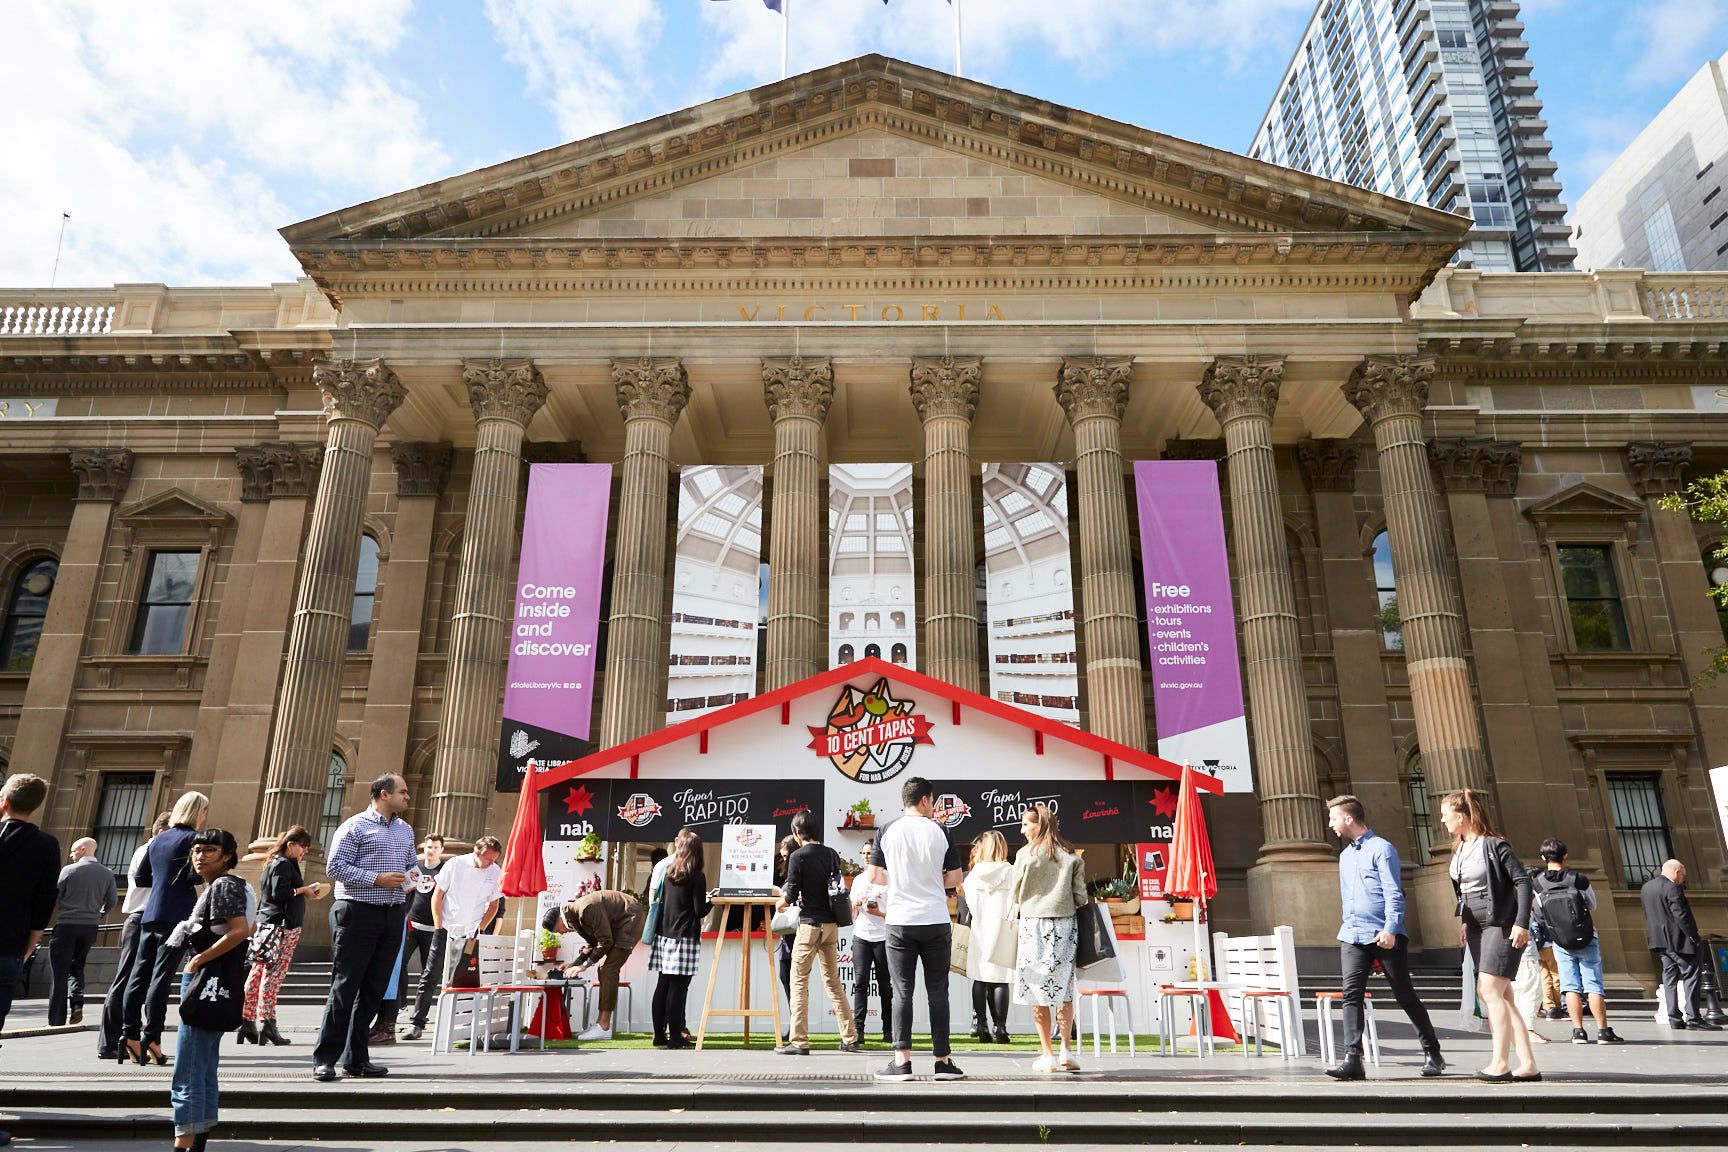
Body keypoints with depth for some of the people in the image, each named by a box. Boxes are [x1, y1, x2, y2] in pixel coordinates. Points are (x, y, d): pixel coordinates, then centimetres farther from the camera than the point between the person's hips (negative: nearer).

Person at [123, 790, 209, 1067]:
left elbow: (141, 876, 17)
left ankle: (130, 1035, 10)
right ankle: (151, 1038, -7)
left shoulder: (158, 839, 14)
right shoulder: (191, 837, -7)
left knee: (139, 974, 9)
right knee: (161, 976, -6)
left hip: (151, 915, 7)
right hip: (177, 916, -7)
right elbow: (195, 876, -16)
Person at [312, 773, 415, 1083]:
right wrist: (377, 879, -17)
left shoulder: (405, 830, 17)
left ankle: (356, 1058, 18)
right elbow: (335, 867, -10)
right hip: (359, 914, -7)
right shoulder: (356, 826, -4)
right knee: (345, 986, -3)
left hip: (392, 916, 7)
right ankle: (325, 1059, 5)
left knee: (374, 989, 9)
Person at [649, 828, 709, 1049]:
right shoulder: (697, 877, -8)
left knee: (662, 985, 9)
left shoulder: (668, 871, 8)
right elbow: (700, 911, -9)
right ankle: (675, 1036, 0)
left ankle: (660, 1035, 14)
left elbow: (659, 901, 13)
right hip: (685, 938, -6)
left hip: (664, 935, 6)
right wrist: (711, 900, 7)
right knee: (678, 987, -3)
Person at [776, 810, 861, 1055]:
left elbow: (791, 894, -11)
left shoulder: (799, 856, -11)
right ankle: (850, 1038, 16)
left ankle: (799, 1042, 2)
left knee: (799, 981, 2)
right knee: (833, 981, 15)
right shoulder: (832, 854, 7)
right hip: (832, 923, 6)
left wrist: (782, 902, 11)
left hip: (810, 923, -6)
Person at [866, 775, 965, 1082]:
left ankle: (902, 1061, 2)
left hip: (900, 922, 0)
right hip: (936, 922, 0)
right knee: (937, 991, 8)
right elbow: (955, 878, 1)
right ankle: (943, 1060, 12)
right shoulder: (939, 832, -2)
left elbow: (874, 876, 1)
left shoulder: (887, 833, -2)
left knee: (902, 992, 4)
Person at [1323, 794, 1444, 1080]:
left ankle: (1432, 1053, 23)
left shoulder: (1381, 848, -5)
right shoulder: (1345, 855, 18)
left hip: (1385, 937, -6)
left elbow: (1394, 894, -13)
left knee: (1405, 995, 6)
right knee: (1351, 994, -8)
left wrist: (1390, 929, -22)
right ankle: (1352, 1058, -11)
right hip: (1352, 936, 6)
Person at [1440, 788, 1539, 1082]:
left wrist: (1522, 923, -20)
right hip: (1477, 926, 8)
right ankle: (1527, 1064, 12)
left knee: (1490, 990, -13)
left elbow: (1523, 881, -15)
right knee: (1501, 996, 7)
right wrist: (1466, 922, 13)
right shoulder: (1459, 849, 10)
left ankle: (1499, 1064, -9)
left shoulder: (1494, 845, -13)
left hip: (1502, 925, -8)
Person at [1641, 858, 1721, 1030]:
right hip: (1677, 940, -8)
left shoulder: (1646, 887, 13)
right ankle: (1693, 1017, -5)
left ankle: (1675, 1017, 7)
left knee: (1670, 977, 9)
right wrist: (1696, 938, -14)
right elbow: (1682, 916, -19)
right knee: (1690, 975, -2)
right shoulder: (1672, 888, -15)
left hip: (1659, 940, 8)